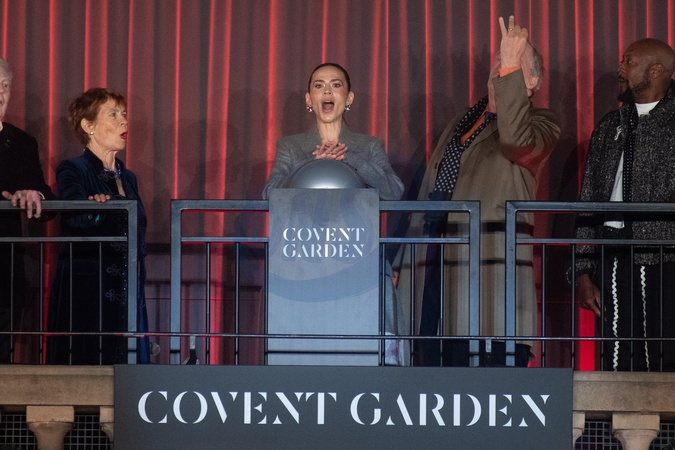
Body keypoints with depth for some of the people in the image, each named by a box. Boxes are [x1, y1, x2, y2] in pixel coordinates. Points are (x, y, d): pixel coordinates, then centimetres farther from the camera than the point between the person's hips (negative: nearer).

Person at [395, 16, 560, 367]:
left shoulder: (538, 124, 5)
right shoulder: (460, 127, 25)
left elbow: (516, 140, -21)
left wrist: (510, 68, -21)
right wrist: (406, 263, 19)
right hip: (434, 267, 7)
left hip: (489, 271, -7)